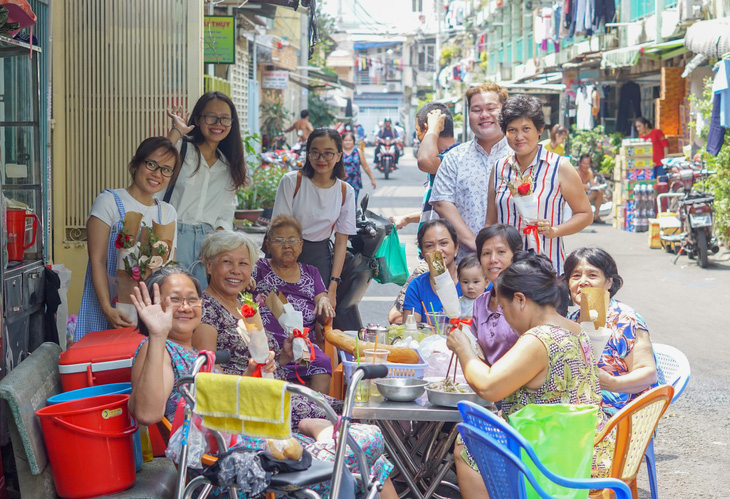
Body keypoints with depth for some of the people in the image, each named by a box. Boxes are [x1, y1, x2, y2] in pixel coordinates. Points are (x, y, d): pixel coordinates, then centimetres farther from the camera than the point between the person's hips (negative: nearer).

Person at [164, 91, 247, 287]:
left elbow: (225, 214, 16)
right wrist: (176, 131, -21)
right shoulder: (182, 148, 3)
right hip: (174, 235, -4)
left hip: (209, 241, 5)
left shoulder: (228, 166, 18)